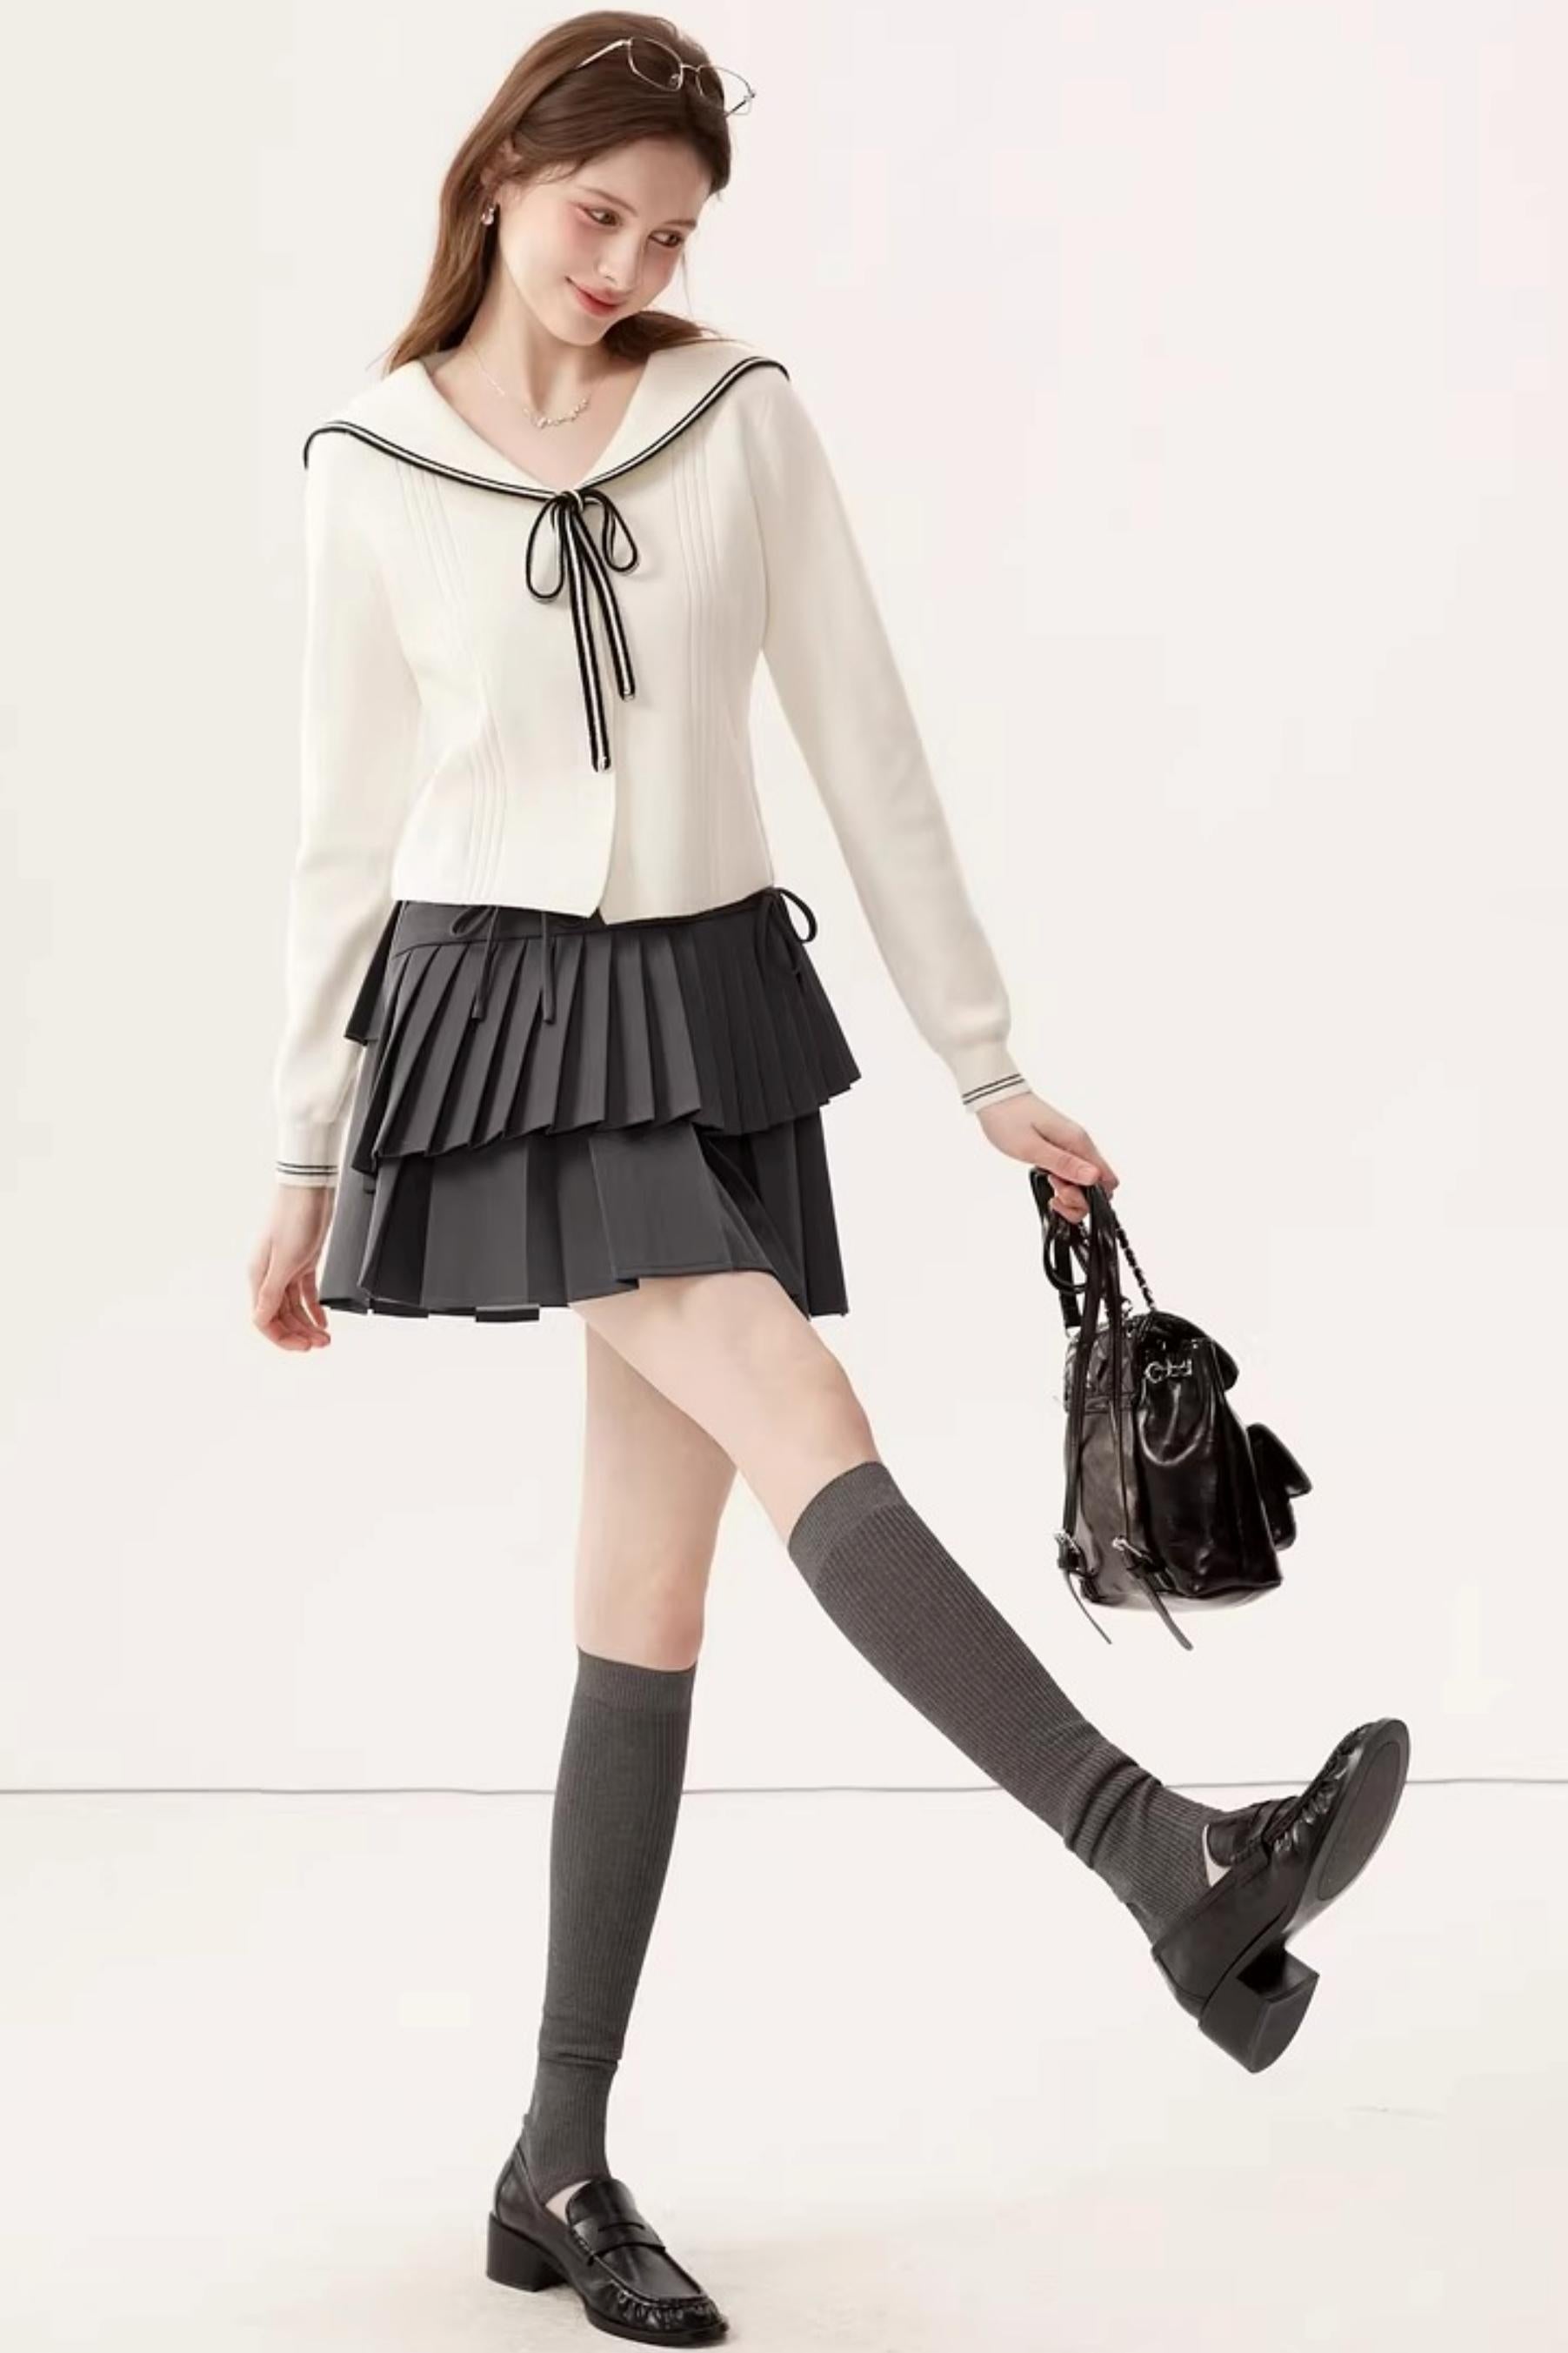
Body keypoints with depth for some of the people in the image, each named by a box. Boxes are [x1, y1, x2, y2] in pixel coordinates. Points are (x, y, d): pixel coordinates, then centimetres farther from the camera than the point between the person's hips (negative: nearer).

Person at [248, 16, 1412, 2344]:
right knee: (811, 1431, -24)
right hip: (495, 1019, -2)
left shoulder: (745, 418, 5)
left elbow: (867, 746, 5)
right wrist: (307, 1155, 9)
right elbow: (349, 825, 7)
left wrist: (988, 1063, 3)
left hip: (713, 1014, 2)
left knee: (650, 1594, 2)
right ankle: (1183, 1863, -34)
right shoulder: (374, 470, 3)